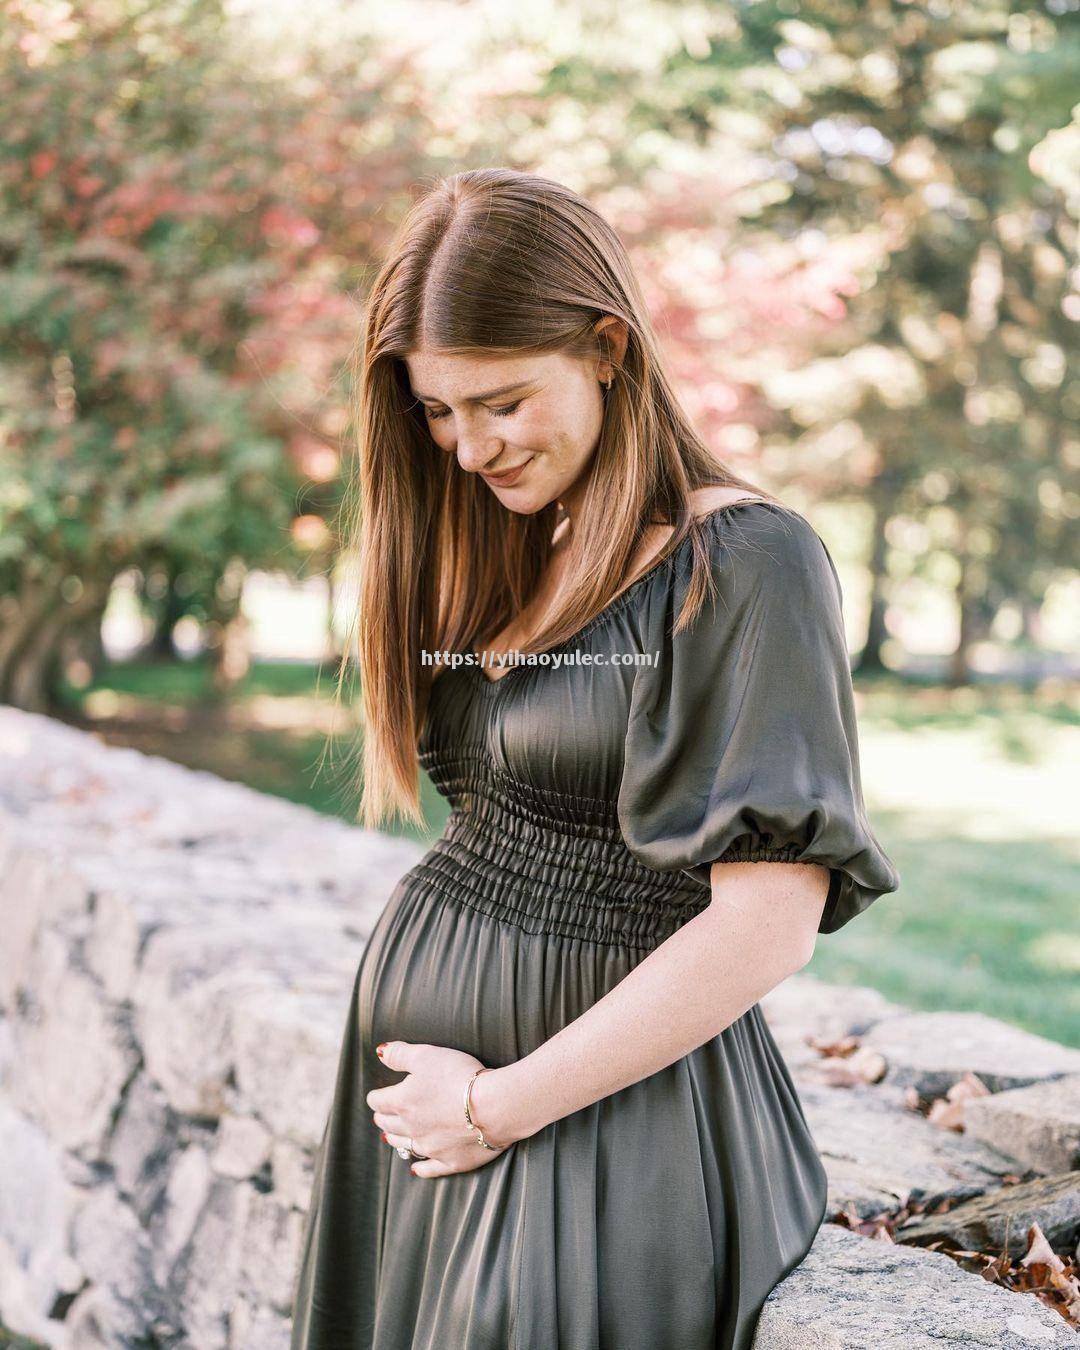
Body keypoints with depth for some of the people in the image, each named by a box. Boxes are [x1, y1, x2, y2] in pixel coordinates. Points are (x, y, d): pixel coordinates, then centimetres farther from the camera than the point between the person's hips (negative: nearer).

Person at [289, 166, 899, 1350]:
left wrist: (499, 1105, -14)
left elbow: (767, 924, -19)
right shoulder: (492, 557, 8)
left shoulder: (744, 564, -14)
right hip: (411, 1073, 7)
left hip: (609, 1103, -7)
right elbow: (491, 818, 10)